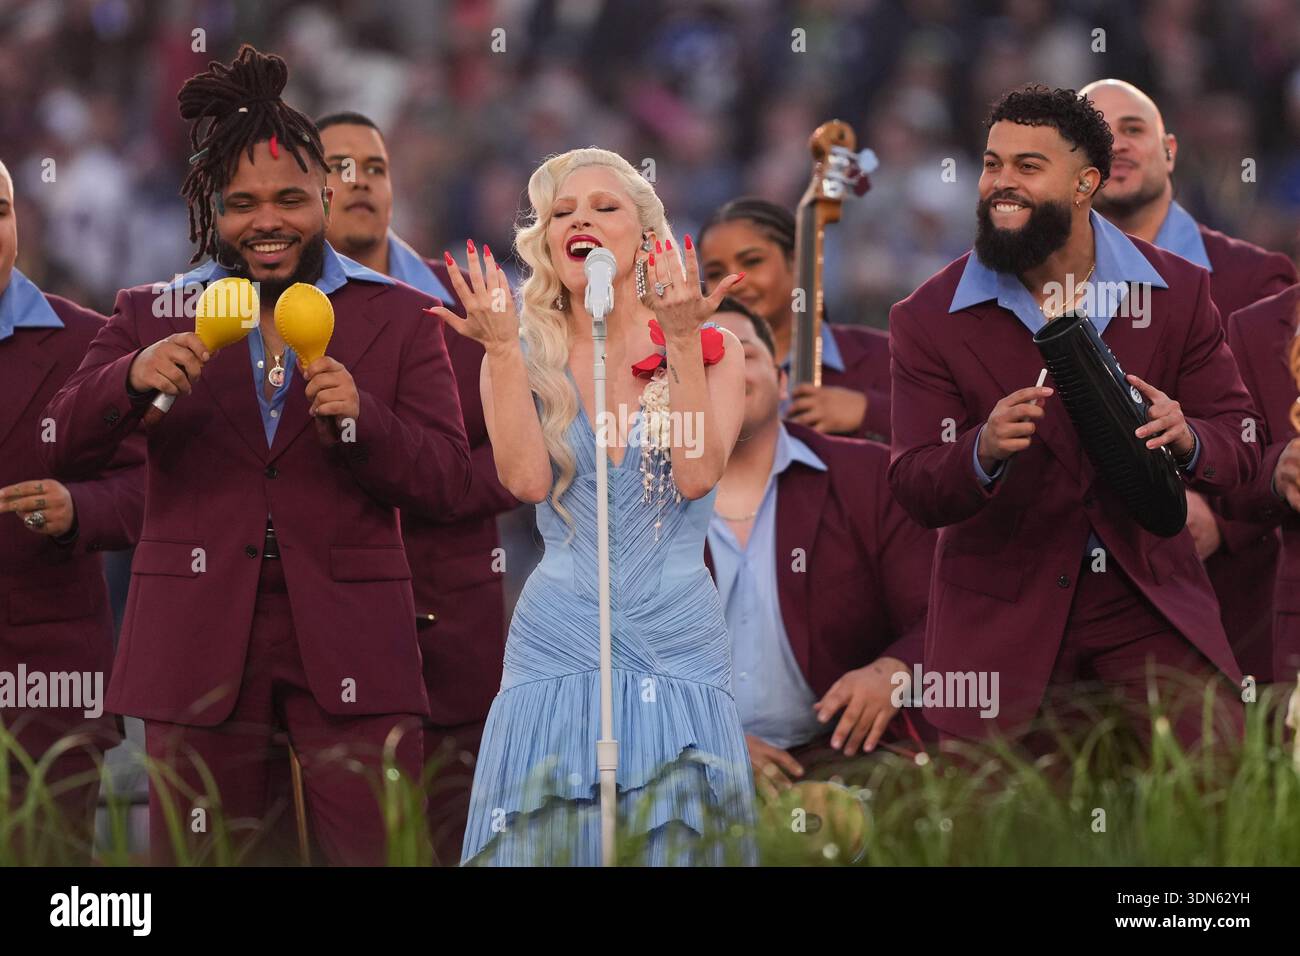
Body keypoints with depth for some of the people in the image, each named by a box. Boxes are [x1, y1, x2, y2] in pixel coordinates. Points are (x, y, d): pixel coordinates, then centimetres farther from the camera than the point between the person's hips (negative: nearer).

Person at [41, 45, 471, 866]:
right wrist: (133, 377, -18)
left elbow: (447, 482, 2)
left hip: (347, 646, -1)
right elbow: (66, 447, 2)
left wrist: (359, 420, -17)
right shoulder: (153, 316, 11)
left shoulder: (398, 319, 9)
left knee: (377, 860, -7)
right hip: (200, 649, 1)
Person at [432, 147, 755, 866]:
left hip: (681, 642, 0)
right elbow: (526, 479, -10)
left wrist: (682, 342, -15)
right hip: (558, 643, 1)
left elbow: (698, 474, -11)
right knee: (549, 840, -4)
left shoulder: (710, 350, 5)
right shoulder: (526, 358, 7)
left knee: (678, 842, -4)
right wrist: (503, 349, -14)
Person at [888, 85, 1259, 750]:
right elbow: (915, 490, -8)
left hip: (1146, 597, 1)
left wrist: (1184, 439, -24)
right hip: (1001, 614, -1)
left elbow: (1239, 450, 0)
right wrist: (984, 452, -30)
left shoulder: (1177, 291, 0)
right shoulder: (929, 319, -4)